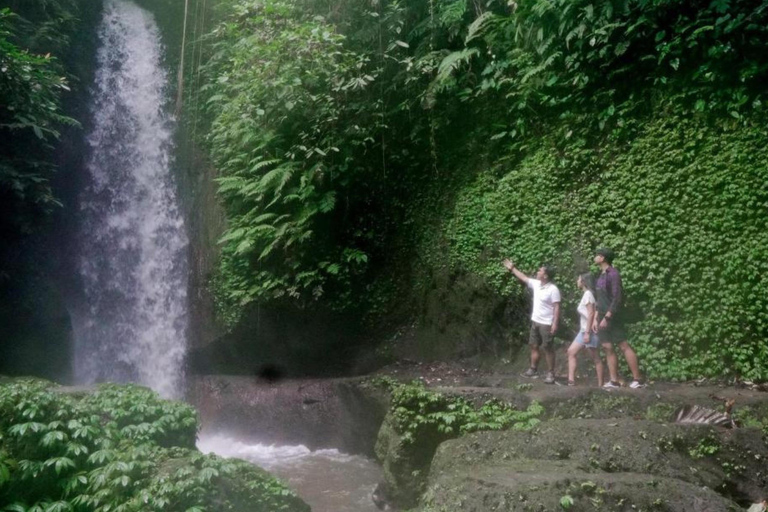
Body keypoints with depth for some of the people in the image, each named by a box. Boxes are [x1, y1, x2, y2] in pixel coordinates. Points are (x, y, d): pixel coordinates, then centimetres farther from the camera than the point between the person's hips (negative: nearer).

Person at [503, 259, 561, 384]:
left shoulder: (553, 289, -17)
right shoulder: (536, 284, 5)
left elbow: (557, 307, -19)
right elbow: (523, 278, 20)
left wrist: (555, 323, -24)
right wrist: (512, 268, 24)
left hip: (547, 324, -8)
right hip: (535, 321, 8)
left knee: (548, 349, -2)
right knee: (534, 346, 14)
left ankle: (551, 374, 5)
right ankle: (533, 370, 24)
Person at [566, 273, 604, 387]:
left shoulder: (588, 294, -12)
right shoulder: (585, 294, 15)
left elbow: (591, 314, -19)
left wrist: (587, 332, -21)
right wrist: (585, 331, 15)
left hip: (589, 331, -10)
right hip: (583, 330, 10)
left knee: (595, 357, -3)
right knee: (571, 351, 6)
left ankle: (600, 384, 3)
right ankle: (571, 380, 3)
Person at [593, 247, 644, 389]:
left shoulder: (613, 274, -12)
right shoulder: (601, 275, 15)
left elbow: (617, 298, -18)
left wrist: (607, 317, -21)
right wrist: (596, 318, 14)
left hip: (612, 317, -9)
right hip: (603, 317, 9)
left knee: (624, 346, -6)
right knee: (608, 348, 6)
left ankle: (637, 379, -1)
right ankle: (614, 381, 9)